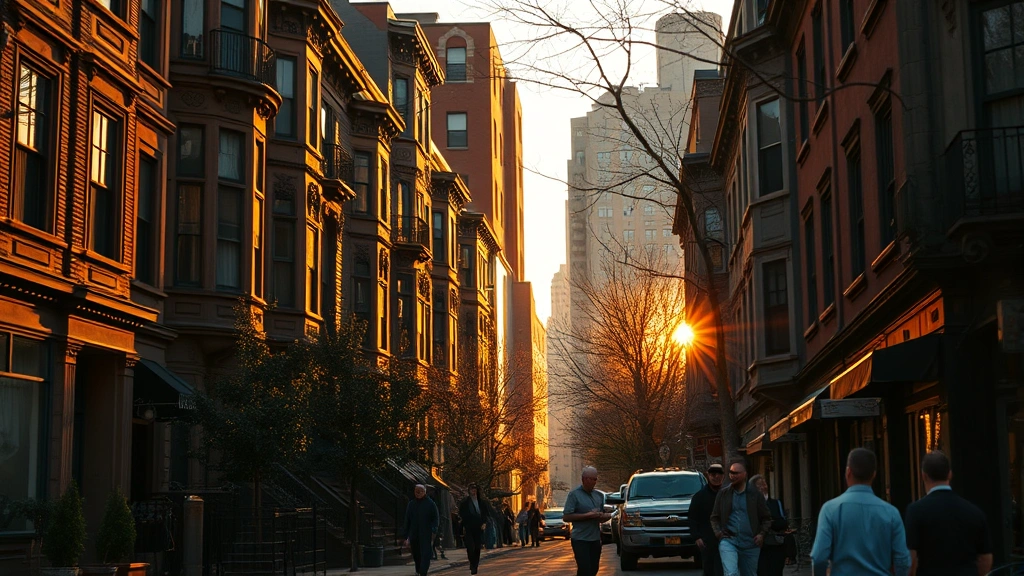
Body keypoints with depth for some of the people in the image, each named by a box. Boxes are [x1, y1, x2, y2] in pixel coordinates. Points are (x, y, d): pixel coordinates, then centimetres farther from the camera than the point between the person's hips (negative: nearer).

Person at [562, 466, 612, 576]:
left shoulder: (599, 495, 13)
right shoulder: (574, 494, -4)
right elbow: (566, 517, -11)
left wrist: (606, 516, -2)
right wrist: (587, 515, -17)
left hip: (595, 539, 6)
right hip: (580, 539, -6)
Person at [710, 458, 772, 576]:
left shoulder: (755, 494, 4)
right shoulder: (723, 494, 6)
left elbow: (766, 518, 8)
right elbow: (715, 517, 10)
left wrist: (762, 534, -6)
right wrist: (718, 533, -6)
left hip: (751, 544, 1)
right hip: (728, 541, -1)